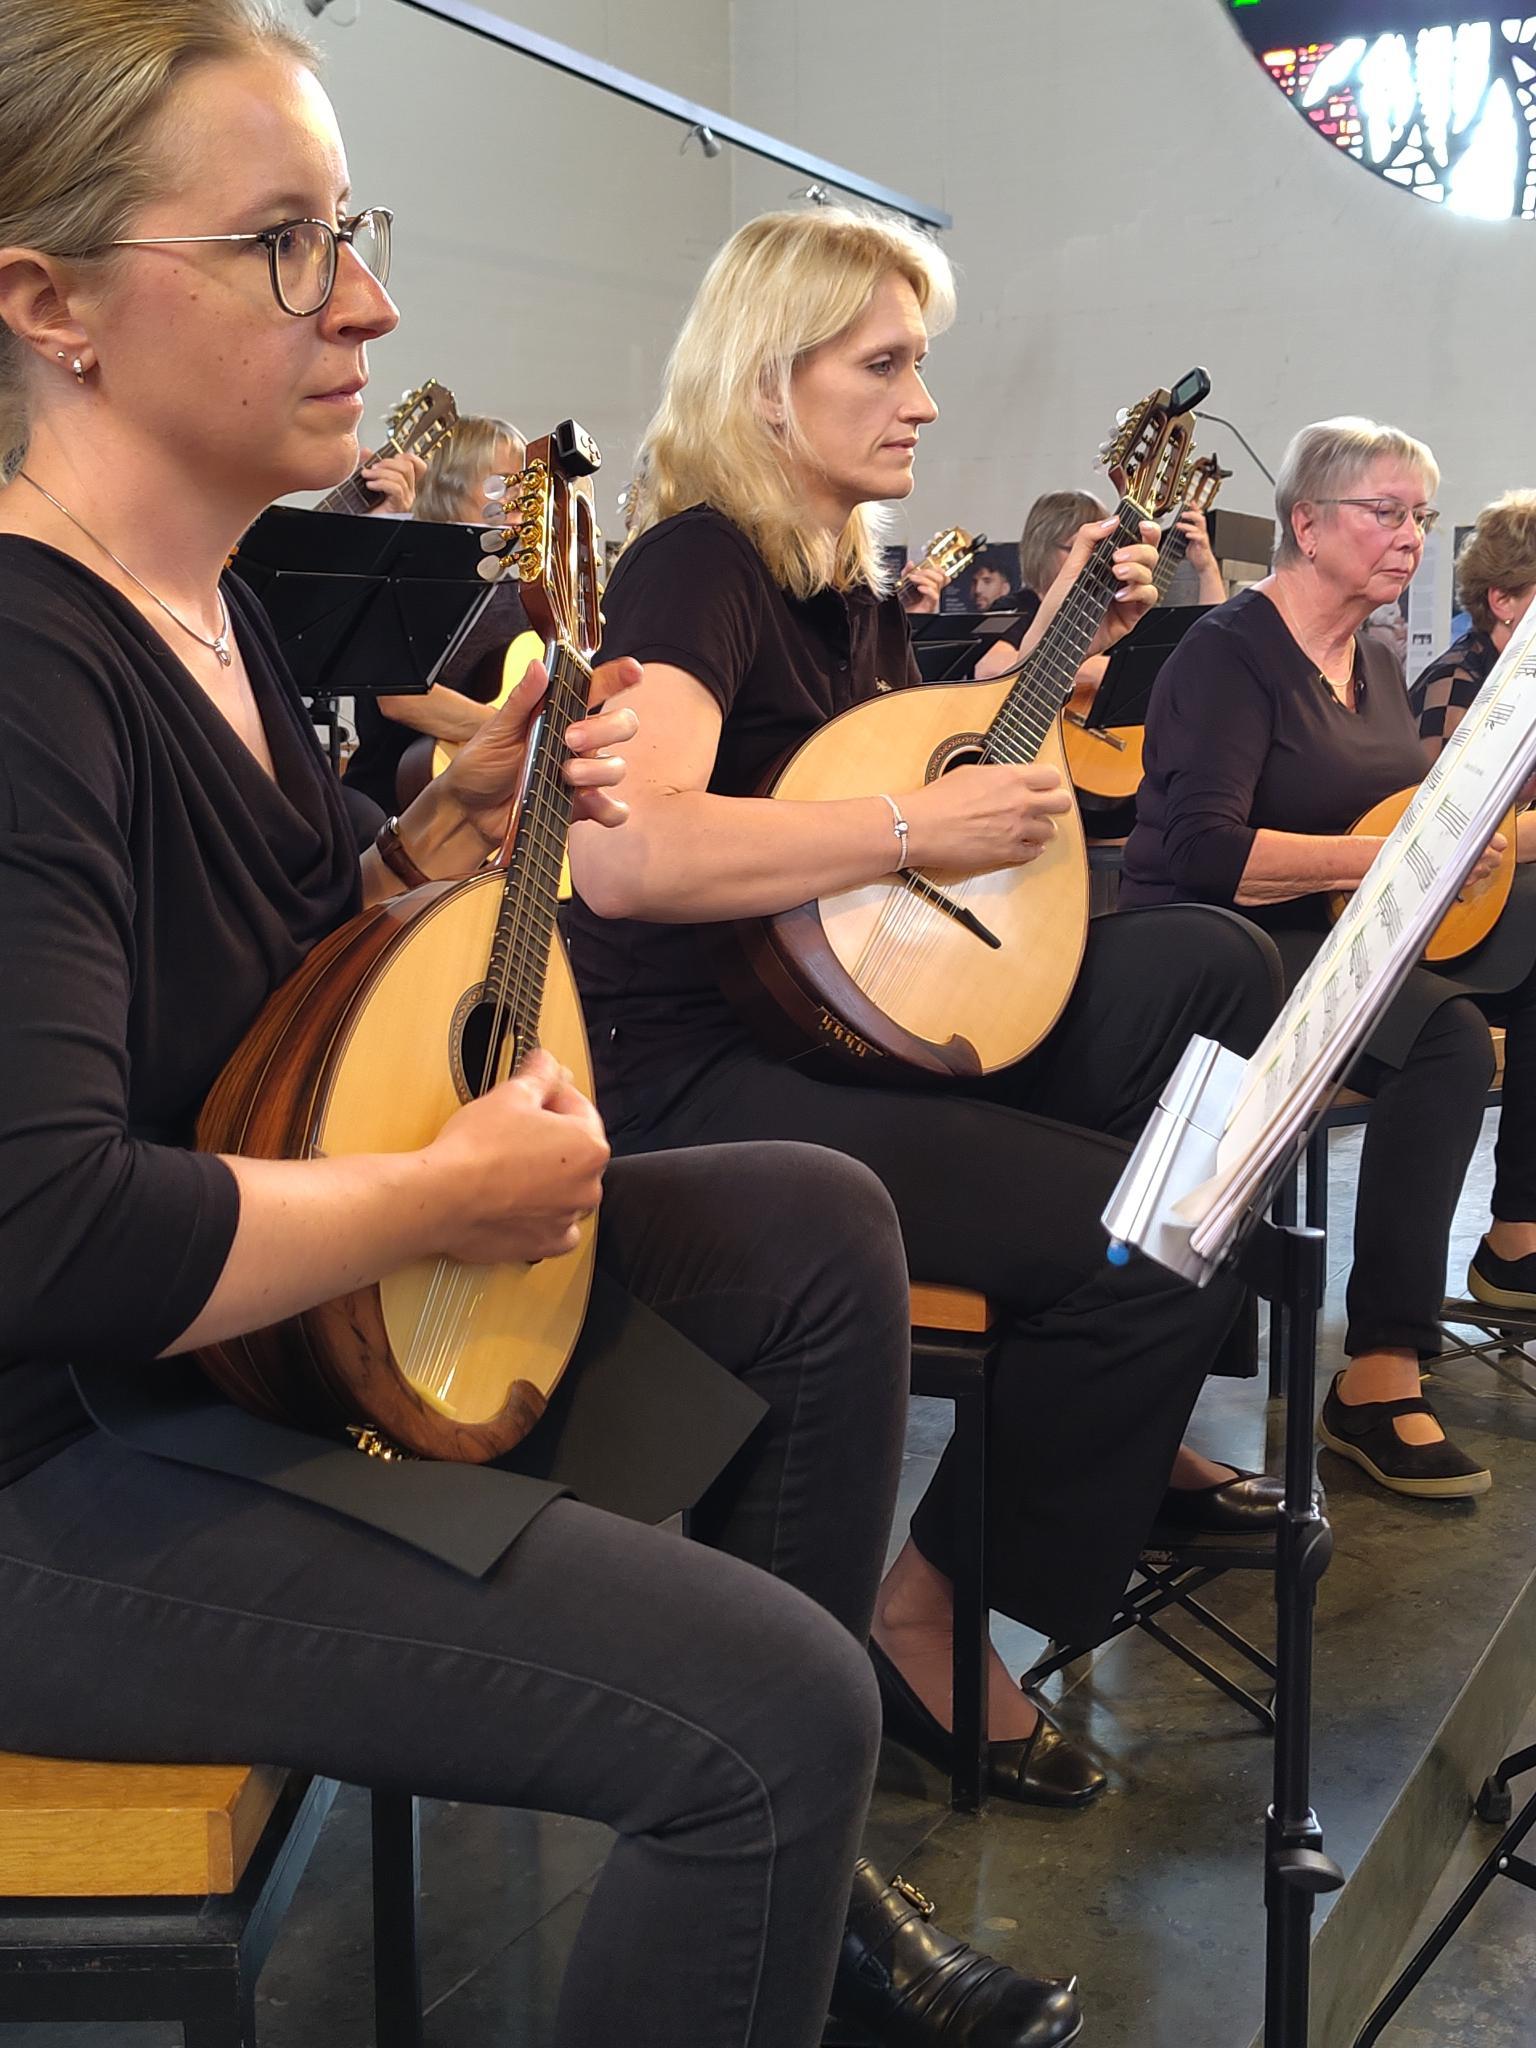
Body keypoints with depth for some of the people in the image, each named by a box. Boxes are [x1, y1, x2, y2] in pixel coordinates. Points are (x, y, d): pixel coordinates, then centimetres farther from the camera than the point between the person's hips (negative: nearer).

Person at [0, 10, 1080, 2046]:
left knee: (819, 1226, 11)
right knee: (776, 1709, -22)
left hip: (292, 1320, 10)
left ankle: (791, 1879, 21)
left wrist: (462, 821, 1)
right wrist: (456, 1190, -21)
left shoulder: (202, 603, 7)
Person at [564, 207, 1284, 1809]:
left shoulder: (853, 582, 15)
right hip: (701, 1073, -9)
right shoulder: (698, 563, -13)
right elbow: (620, 851, -31)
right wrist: (916, 825, -23)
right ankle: (924, 1618, 0)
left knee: (1215, 964, 2)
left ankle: (1120, 1432, 11)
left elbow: (913, 752, 30)